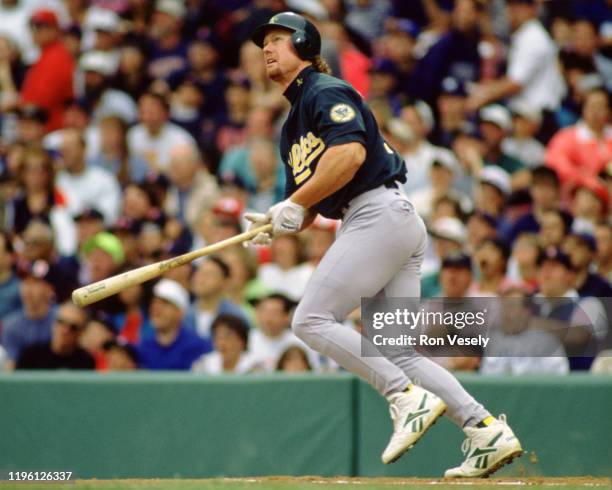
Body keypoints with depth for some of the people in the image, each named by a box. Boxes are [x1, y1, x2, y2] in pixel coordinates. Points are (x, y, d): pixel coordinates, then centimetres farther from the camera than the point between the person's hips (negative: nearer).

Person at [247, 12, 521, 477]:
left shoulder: (327, 91, -3)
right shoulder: (293, 124, 25)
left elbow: (350, 153, -21)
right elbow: (308, 208, 24)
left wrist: (294, 203, -17)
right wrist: (280, 223, 1)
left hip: (381, 213, -10)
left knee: (312, 319, -13)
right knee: (397, 351, 4)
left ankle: (408, 398, -17)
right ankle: (487, 430, -3)